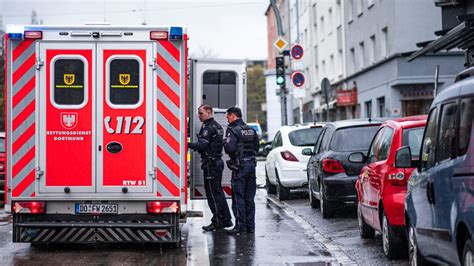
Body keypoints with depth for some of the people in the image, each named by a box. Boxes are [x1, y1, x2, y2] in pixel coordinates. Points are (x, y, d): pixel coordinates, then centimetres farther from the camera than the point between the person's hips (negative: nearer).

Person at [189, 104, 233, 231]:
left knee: (212, 193, -5)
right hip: (218, 162, 10)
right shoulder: (217, 126, 16)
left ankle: (217, 222, -3)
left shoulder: (208, 128, -15)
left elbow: (201, 145, -26)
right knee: (218, 191, 16)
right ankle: (226, 220, 20)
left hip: (210, 163, -10)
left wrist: (187, 145, -29)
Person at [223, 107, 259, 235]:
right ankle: (250, 226, 14)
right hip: (251, 164, 7)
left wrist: (225, 143, -2)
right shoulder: (251, 130, 13)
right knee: (249, 198, 11)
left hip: (240, 166, -7)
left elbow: (229, 148, -21)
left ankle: (240, 226, -3)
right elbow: (256, 147, 16)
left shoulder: (233, 130, -11)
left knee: (238, 197, -2)